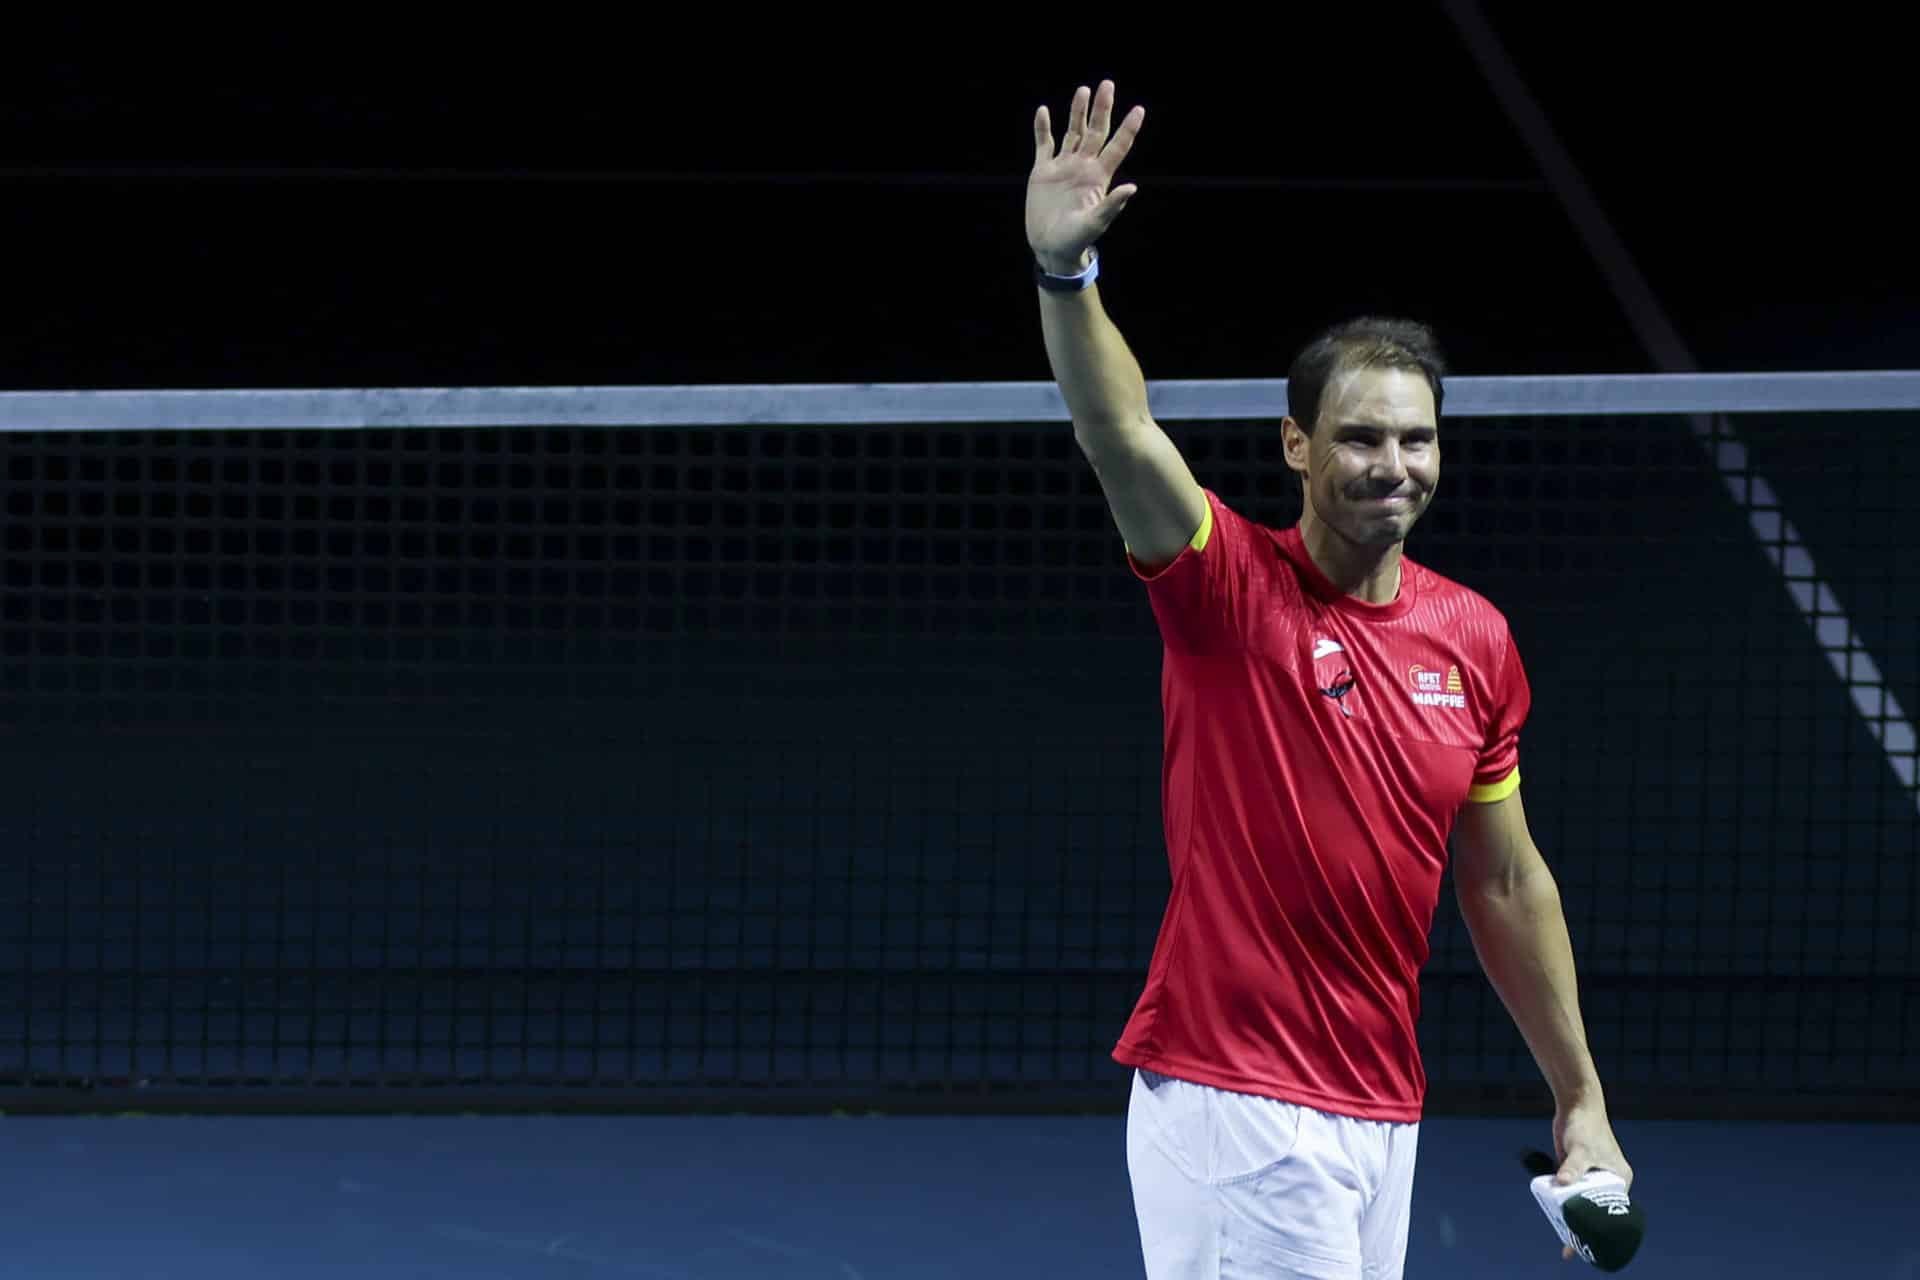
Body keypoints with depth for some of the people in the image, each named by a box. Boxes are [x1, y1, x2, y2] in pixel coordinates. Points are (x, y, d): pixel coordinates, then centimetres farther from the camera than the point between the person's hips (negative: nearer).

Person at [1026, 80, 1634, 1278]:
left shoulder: (1476, 639, 8)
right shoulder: (1233, 587, -7)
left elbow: (1506, 884, 16)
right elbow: (1122, 436, -26)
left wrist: (1582, 1100, 17)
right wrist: (1065, 271, -43)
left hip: (1381, 1115, 6)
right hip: (1234, 1102, -6)